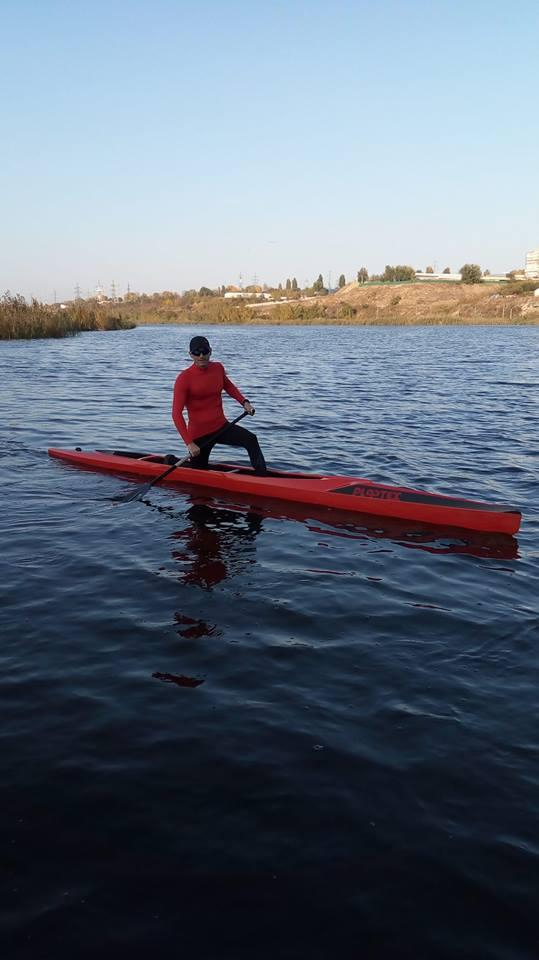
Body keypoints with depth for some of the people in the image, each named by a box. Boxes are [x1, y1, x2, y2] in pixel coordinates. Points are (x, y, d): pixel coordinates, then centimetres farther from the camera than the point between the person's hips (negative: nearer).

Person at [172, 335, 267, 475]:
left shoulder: (218, 368, -1)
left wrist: (244, 402, 7)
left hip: (221, 426, 4)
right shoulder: (184, 379, -17)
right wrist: (189, 443, -29)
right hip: (199, 434, -4)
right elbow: (176, 413, -22)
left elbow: (228, 385, 23)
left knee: (251, 440, -21)